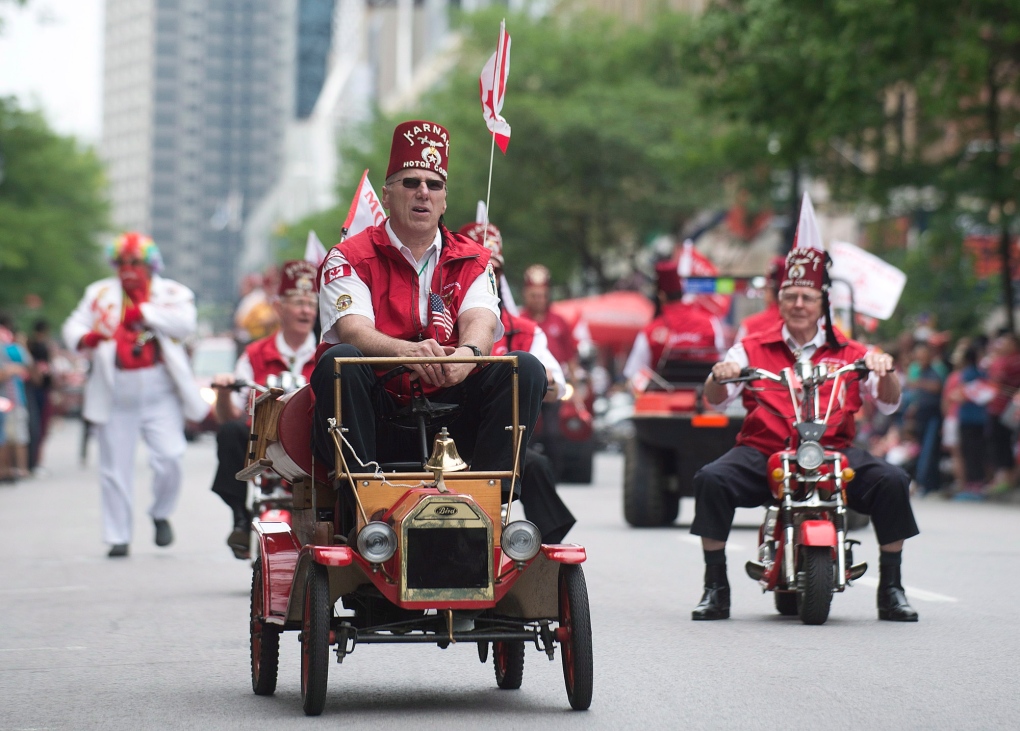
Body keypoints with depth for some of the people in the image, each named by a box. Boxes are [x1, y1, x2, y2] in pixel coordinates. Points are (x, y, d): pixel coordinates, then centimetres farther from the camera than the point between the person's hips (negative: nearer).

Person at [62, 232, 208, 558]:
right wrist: (85, 338, -15)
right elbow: (73, 325, 7)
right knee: (115, 467, 4)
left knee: (168, 457, -13)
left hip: (159, 389, -2)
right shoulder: (101, 294, 12)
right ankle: (118, 537, 14)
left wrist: (143, 311, -18)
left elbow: (184, 323, -13)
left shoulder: (171, 293, 6)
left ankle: (161, 515, 14)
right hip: (116, 393, 2)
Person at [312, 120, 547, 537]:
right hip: (375, 419, -2)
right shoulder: (350, 259, 3)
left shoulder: (471, 261, 13)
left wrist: (468, 353, -34)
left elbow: (480, 319, -7)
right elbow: (352, 330, -15)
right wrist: (406, 352, -38)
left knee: (525, 369, -18)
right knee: (339, 361, -31)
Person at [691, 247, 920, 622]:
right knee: (711, 479, -28)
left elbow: (888, 403, 4)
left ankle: (891, 590, -9)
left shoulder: (849, 354, 14)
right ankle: (715, 588, -15)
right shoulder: (752, 349, 13)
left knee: (892, 482, -23)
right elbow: (717, 400, 4)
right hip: (763, 451, 0)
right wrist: (719, 376, -20)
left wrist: (885, 370, -17)